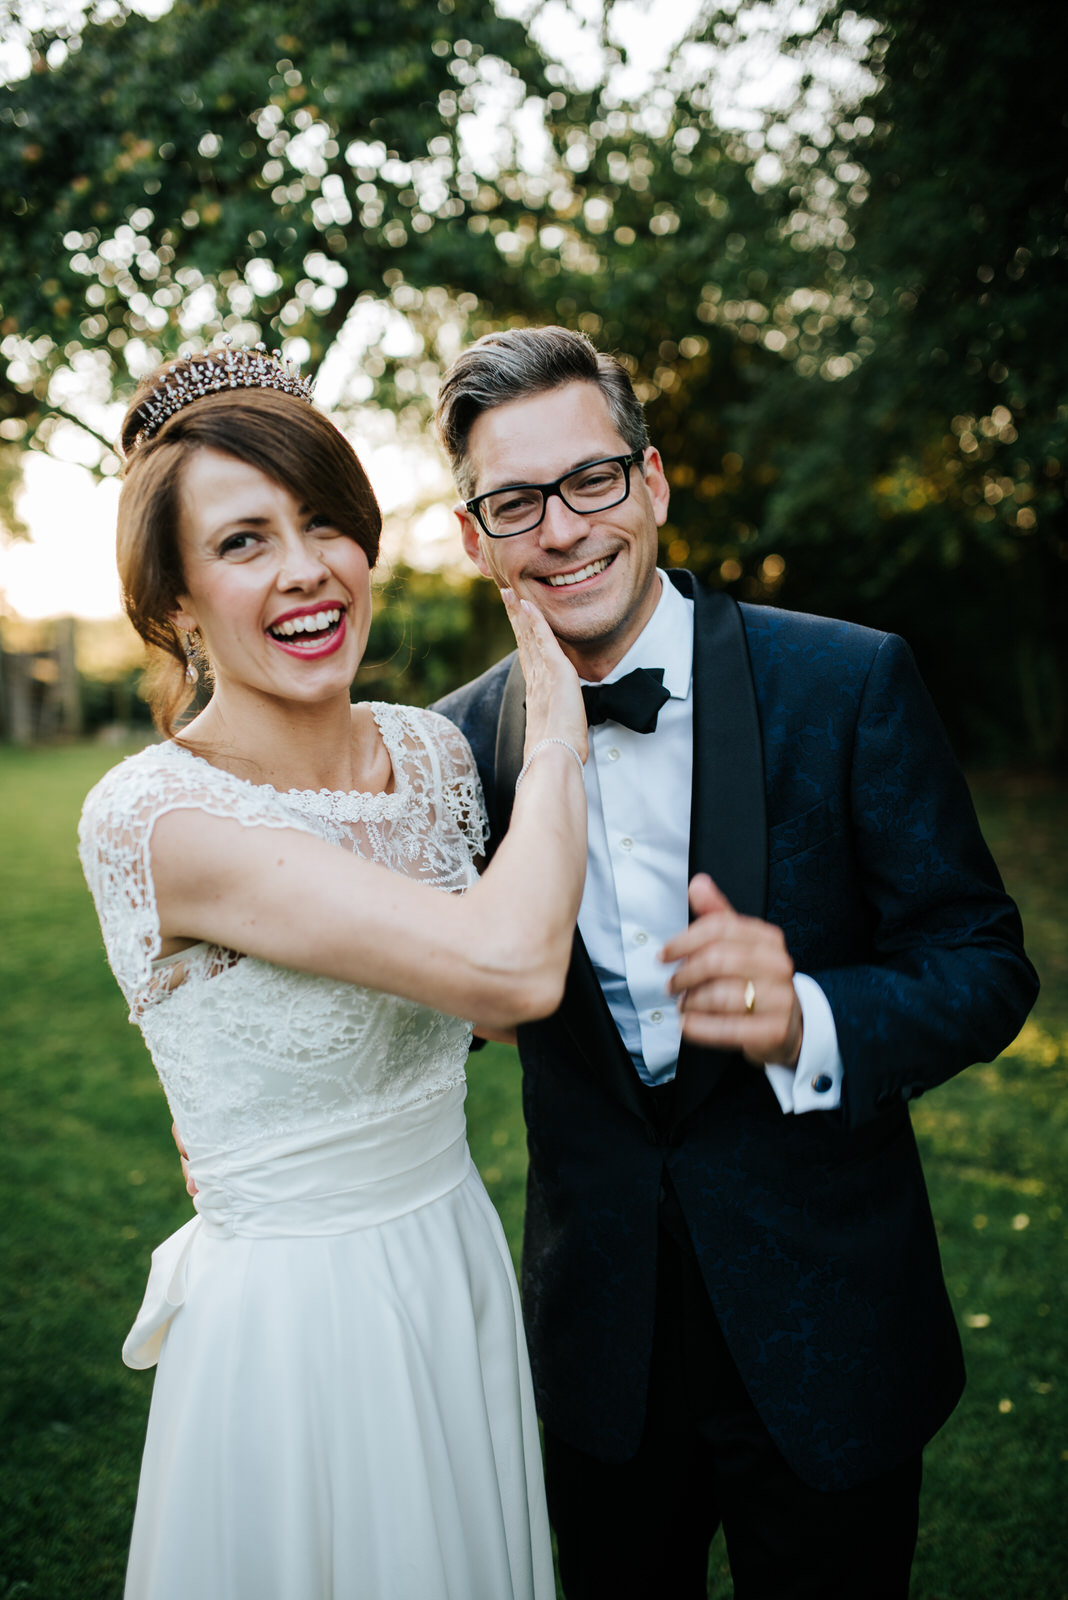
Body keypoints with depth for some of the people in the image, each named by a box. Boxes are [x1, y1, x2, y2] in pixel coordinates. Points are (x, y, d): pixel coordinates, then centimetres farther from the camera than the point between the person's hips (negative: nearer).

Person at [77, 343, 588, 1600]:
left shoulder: (432, 752, -3)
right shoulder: (149, 816, -24)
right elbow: (508, 967, -31)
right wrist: (555, 729, -17)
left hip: (461, 1270, 6)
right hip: (293, 1319, -6)